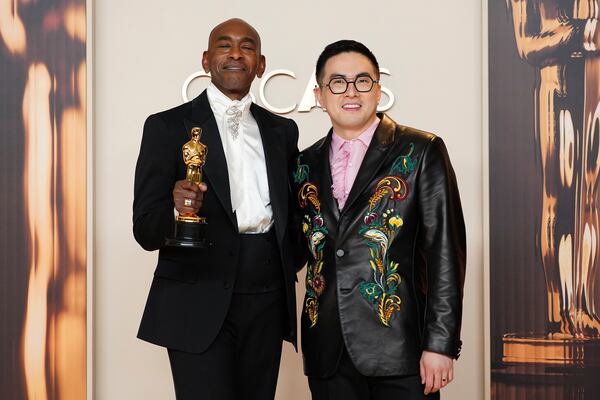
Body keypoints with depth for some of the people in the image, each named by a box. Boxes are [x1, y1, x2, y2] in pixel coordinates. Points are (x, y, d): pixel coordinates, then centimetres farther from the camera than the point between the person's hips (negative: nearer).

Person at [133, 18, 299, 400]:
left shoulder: (282, 130, 13)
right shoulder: (168, 126, 0)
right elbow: (146, 230, -5)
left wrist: (290, 266, 2)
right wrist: (176, 209, -25)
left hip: (268, 301, 4)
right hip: (200, 303, -4)